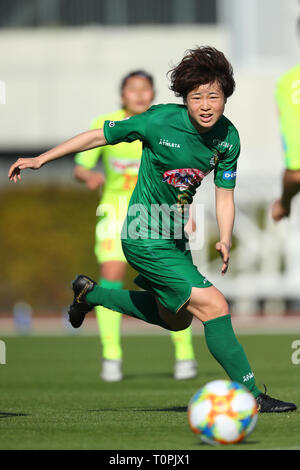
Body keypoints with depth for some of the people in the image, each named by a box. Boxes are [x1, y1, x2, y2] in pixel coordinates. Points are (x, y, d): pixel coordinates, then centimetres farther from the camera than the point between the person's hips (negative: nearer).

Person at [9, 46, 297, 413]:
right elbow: (99, 136, -10)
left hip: (175, 238, 8)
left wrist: (225, 240, -15)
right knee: (214, 306, -17)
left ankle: (90, 293, 40)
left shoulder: (227, 137, -6)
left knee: (177, 319, 26)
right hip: (147, 240, -8)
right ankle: (251, 396, -11)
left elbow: (224, 195, 3)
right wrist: (41, 159, -7)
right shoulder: (160, 121, -21)